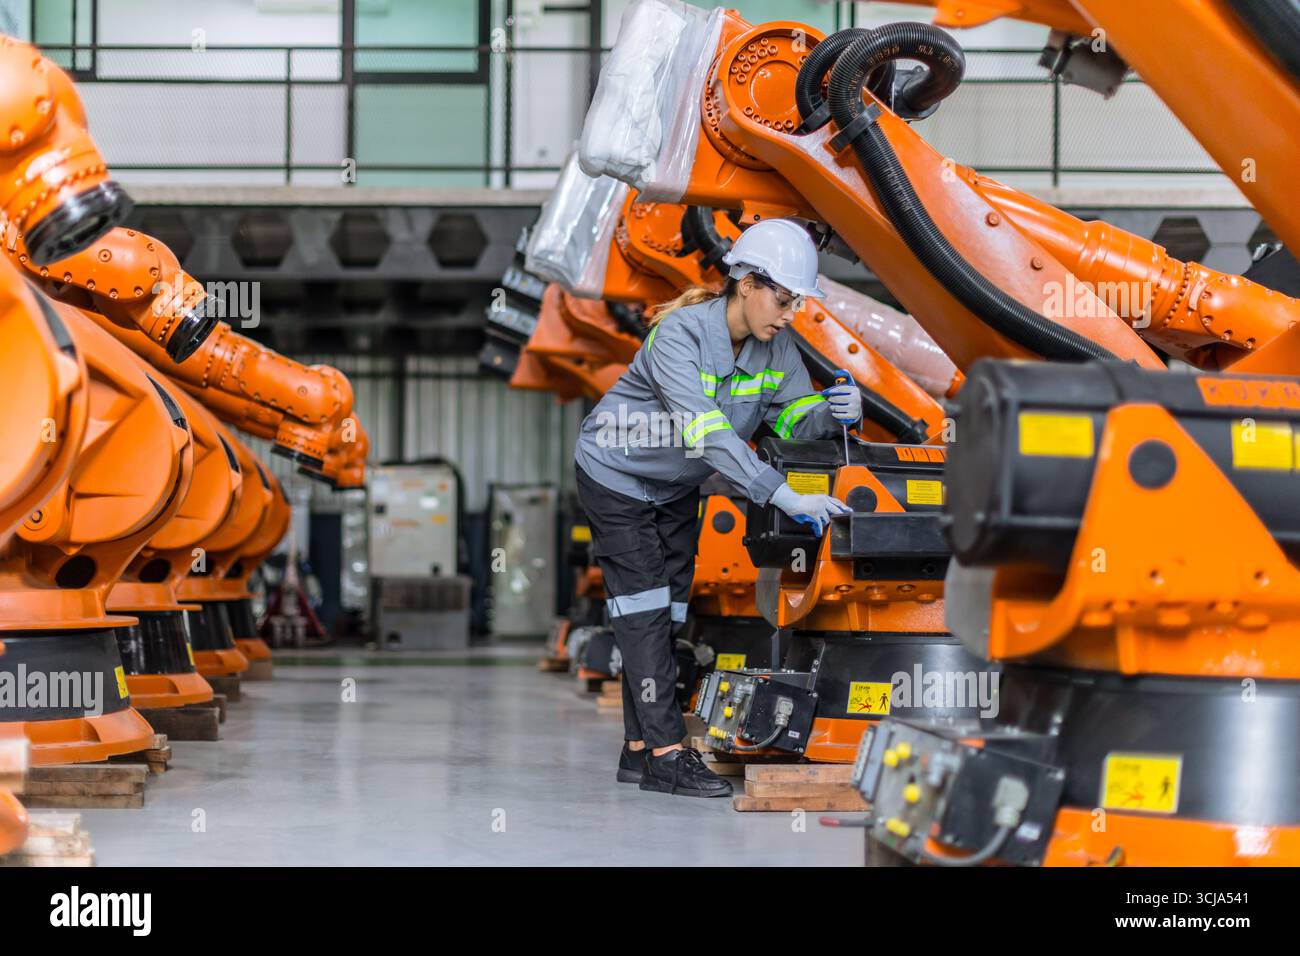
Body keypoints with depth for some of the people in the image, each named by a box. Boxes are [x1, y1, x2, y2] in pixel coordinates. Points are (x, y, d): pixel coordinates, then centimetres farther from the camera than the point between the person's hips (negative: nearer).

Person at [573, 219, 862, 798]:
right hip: (616, 474, -7)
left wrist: (831, 413, -34)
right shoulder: (680, 335, -33)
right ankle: (666, 754, -16)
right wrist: (785, 497, -49)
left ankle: (639, 749, 11)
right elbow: (707, 432, -42)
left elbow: (791, 415, -9)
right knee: (644, 610, -12)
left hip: (677, 488, 7)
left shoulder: (776, 347, -12)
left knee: (665, 614, 6)